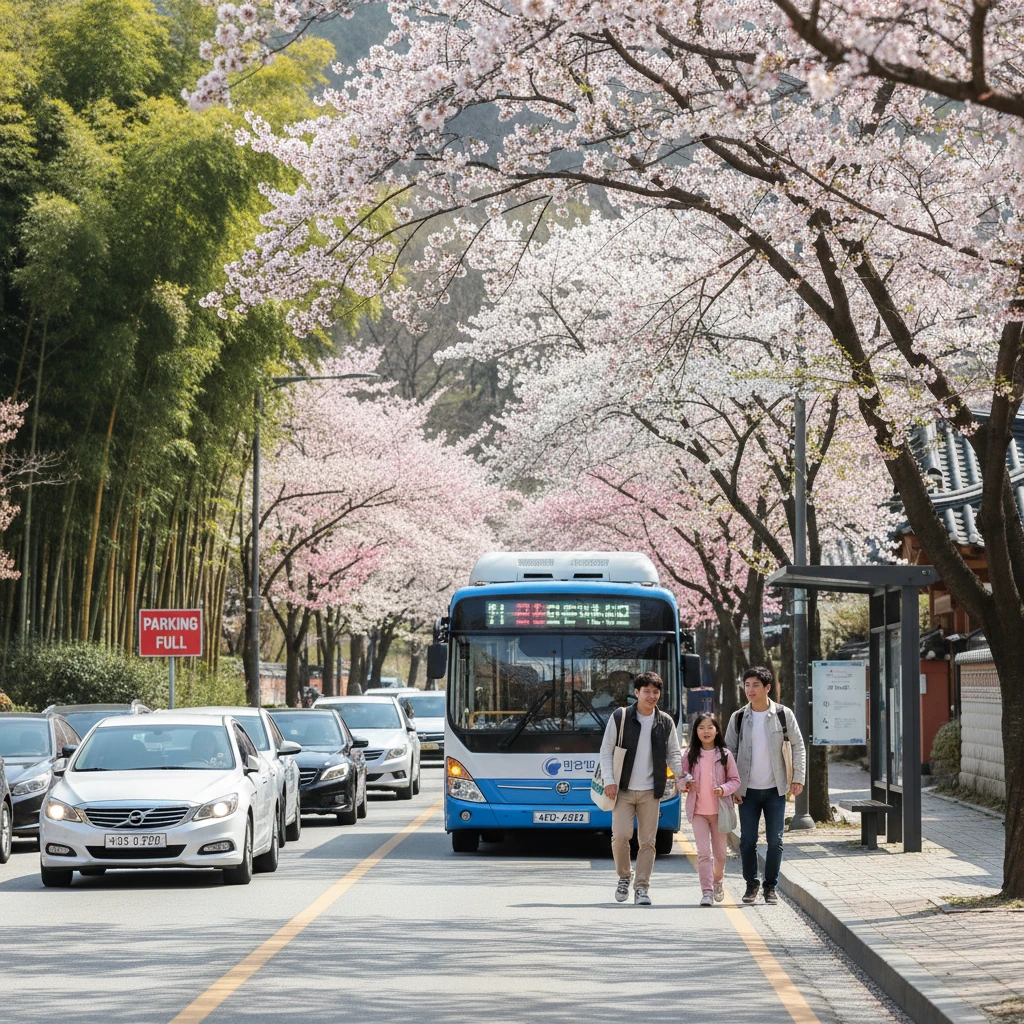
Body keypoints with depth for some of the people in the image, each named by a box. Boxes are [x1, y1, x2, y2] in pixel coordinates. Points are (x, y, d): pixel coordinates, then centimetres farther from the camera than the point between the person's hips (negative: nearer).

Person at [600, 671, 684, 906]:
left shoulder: (666, 722, 8)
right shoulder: (619, 717, 0)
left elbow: (673, 754, 13)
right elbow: (606, 751, 2)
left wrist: (682, 775, -6)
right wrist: (609, 781, -8)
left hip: (651, 792, 2)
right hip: (623, 790, -2)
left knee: (648, 841, 0)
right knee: (620, 835, -13)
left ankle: (641, 888, 6)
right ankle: (623, 878, 11)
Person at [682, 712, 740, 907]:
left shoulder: (725, 754, -1)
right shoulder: (690, 755, 2)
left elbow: (735, 780, 2)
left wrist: (724, 789, -17)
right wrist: (686, 784, -14)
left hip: (719, 810, 0)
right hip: (698, 810, 0)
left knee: (720, 852, 10)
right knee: (703, 852, -9)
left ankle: (718, 880, 37)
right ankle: (706, 892, -8)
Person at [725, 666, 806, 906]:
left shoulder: (783, 715, -1)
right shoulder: (738, 718, 2)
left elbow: (798, 747, 4)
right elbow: (729, 752, 6)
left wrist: (798, 778, -3)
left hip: (775, 789, -1)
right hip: (748, 789, 1)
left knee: (775, 841, 0)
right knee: (747, 841, 1)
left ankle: (771, 886, 12)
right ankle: (751, 884, 17)